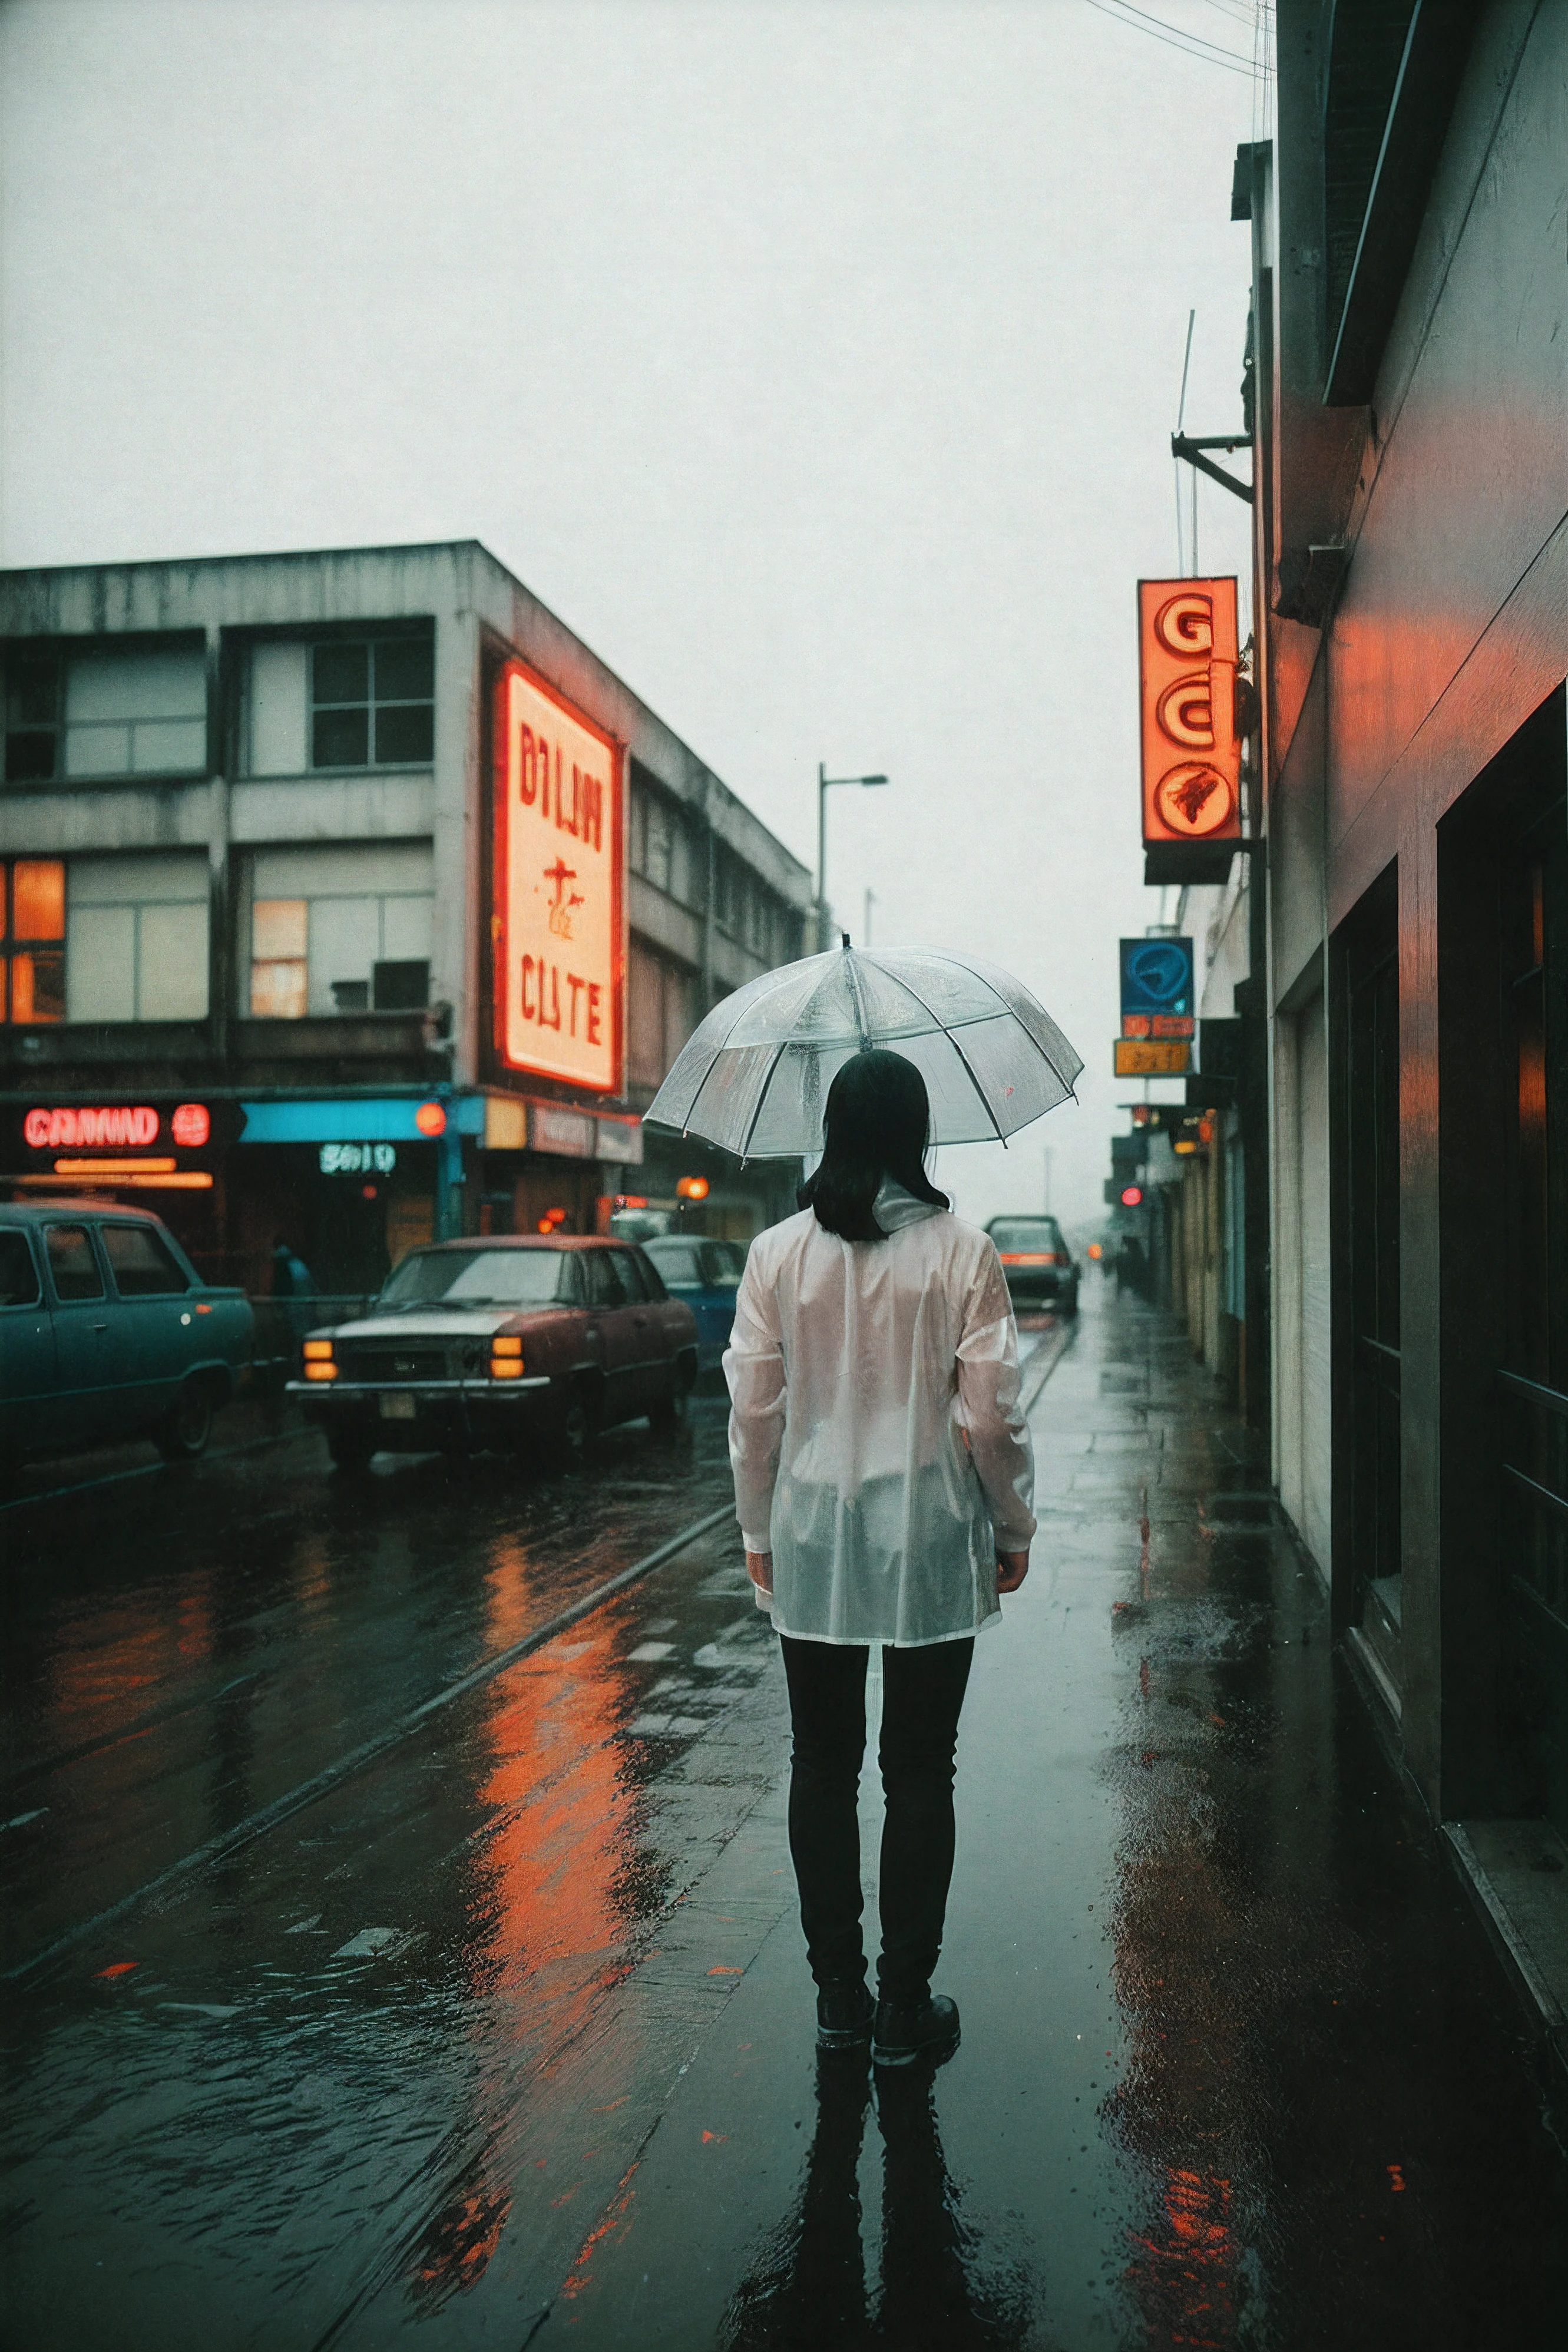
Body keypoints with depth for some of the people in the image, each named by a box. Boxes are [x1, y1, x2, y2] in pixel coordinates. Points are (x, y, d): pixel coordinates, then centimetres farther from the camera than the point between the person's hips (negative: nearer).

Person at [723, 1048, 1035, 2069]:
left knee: (822, 1766, 14)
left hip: (812, 1540, 2)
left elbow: (754, 1409, 0)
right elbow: (990, 1413, -8)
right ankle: (905, 2005, 17)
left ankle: (837, 1994, 23)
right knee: (920, 1774, 9)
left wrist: (759, 1534, 12)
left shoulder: (778, 1254, -3)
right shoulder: (961, 1250, -8)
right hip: (930, 1542, -2)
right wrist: (1015, 1528, 6)